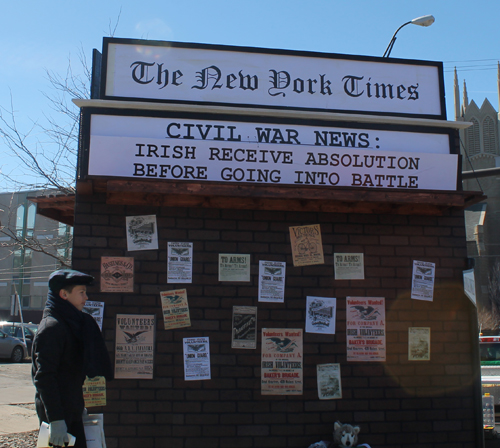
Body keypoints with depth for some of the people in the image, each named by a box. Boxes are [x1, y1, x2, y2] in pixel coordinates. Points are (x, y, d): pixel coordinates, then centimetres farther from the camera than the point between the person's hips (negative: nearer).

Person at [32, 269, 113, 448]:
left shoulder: (71, 323, 13)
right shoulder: (52, 327, -16)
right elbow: (43, 377, -22)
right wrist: (55, 419, -24)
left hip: (71, 411, 9)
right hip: (59, 414, -9)